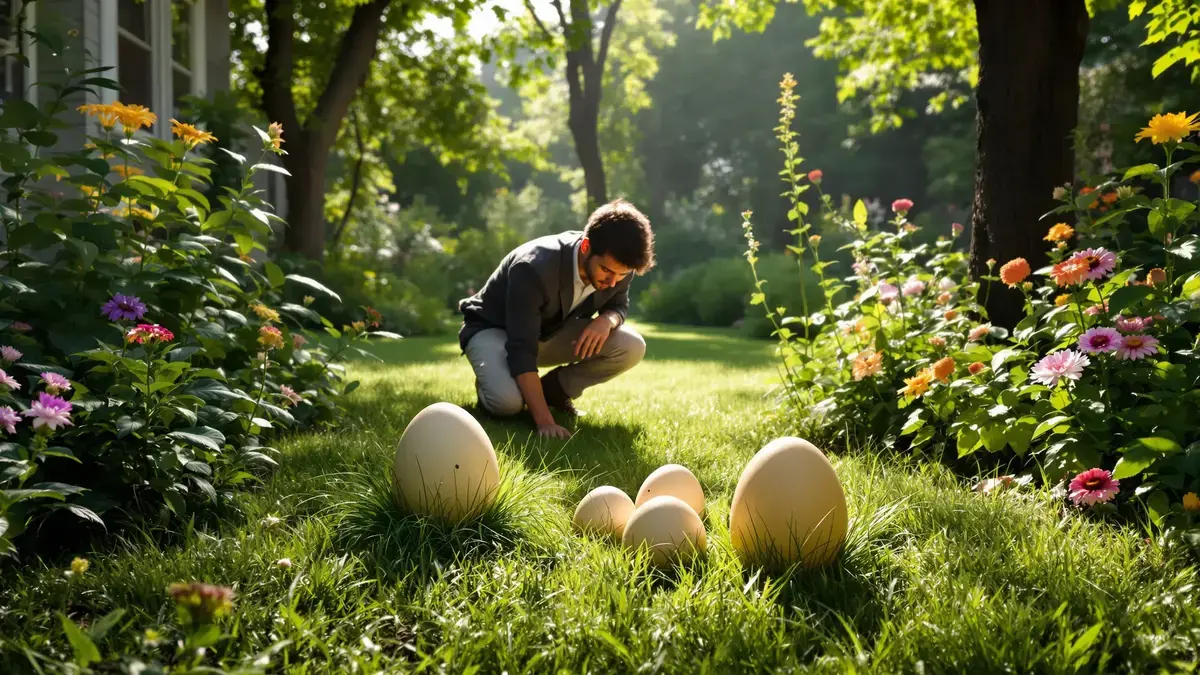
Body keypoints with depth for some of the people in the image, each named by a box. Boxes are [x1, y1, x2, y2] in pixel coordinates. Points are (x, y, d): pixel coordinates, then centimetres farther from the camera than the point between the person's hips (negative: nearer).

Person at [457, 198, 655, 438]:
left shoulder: (617, 266, -19)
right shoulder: (534, 267, -38)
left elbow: (618, 305, 2)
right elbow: (521, 350, -40)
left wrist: (607, 320, -26)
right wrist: (544, 421, -46)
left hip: (553, 331, 6)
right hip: (493, 329, -5)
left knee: (632, 347, -19)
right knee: (507, 401, -37)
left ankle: (553, 388, 2)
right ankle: (488, 386, 1)